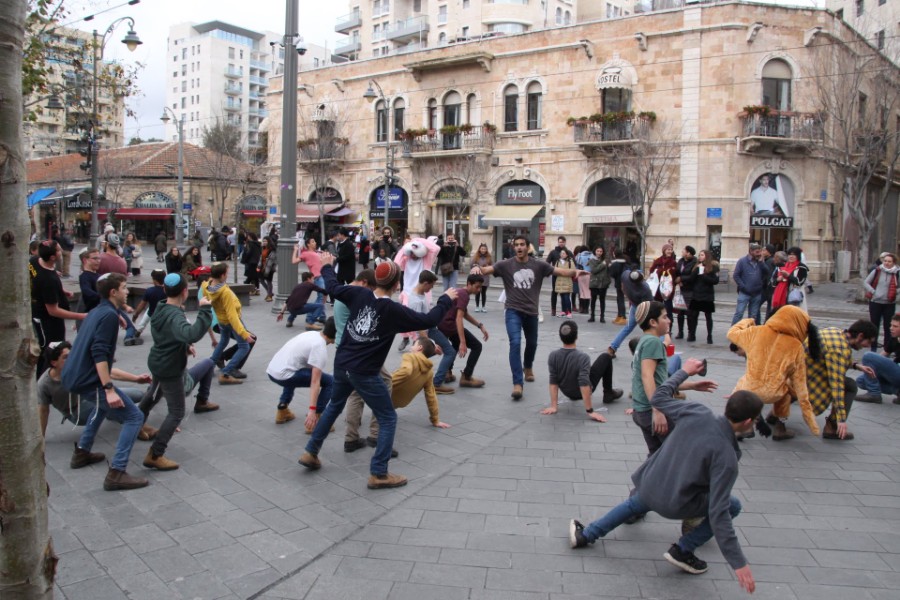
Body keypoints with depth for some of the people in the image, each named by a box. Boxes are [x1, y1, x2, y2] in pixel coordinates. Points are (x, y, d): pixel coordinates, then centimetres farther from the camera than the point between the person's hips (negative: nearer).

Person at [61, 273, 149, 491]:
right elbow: (99, 354, -22)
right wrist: (109, 389, -26)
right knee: (134, 417, -8)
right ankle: (116, 473, -14)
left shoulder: (96, 312, 17)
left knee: (104, 403, 37)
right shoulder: (109, 315, -12)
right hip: (89, 379, -10)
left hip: (72, 375, 10)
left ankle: (81, 453, 37)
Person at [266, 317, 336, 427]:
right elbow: (315, 381, -18)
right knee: (330, 381, -3)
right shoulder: (320, 347, -10)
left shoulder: (312, 334, 16)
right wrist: (312, 410, -21)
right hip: (283, 375, -9)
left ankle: (282, 410, 31)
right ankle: (315, 420, -1)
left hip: (271, 371, 9)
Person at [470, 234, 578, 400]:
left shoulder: (538, 265, -4)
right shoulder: (506, 265, -7)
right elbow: (487, 270, -16)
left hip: (531, 312, 3)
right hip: (513, 311, -3)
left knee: (532, 343, 22)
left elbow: (561, 271, -7)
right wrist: (477, 267, -38)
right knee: (515, 343, -19)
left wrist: (575, 272, -25)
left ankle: (528, 367, 54)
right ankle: (518, 383, -17)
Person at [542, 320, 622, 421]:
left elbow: (553, 382, -16)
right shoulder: (583, 357, -31)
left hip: (567, 393, 4)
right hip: (583, 391, -4)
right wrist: (590, 411, -30)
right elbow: (584, 385, -34)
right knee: (606, 357, 8)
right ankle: (608, 393, 21)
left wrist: (553, 406, -12)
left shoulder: (552, 356, -20)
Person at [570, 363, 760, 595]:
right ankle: (683, 550, 10)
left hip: (648, 488, 5)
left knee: (635, 504, 39)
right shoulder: (726, 458, -24)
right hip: (673, 504, -5)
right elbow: (718, 513, -26)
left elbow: (659, 397, 4)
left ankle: (585, 535, 42)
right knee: (733, 506, 14)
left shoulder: (697, 412, -13)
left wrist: (684, 372, 16)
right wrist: (738, 563, -21)